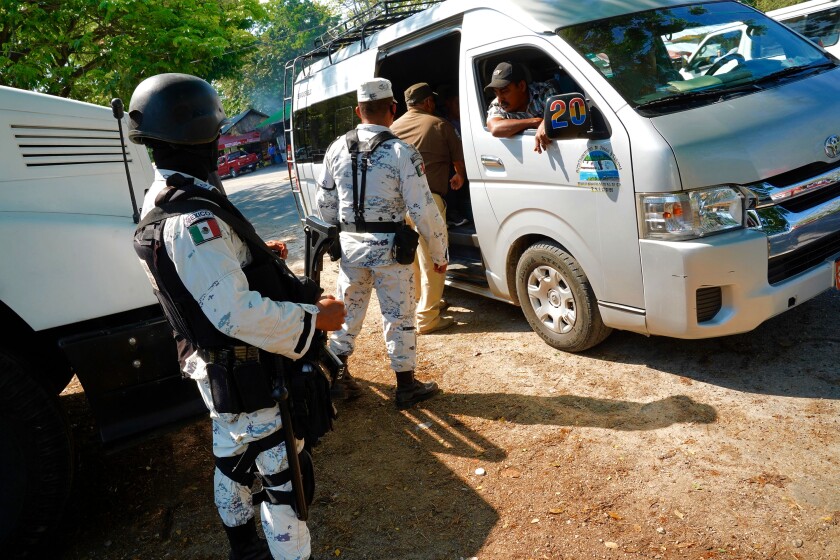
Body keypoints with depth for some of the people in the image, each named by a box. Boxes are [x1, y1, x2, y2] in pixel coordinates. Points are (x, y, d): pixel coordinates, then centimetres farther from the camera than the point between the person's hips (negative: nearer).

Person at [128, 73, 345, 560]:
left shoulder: (160, 202, 4)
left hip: (211, 365, 11)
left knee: (233, 461, 26)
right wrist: (313, 318, -25)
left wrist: (256, 254, 16)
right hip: (248, 376, -11)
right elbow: (237, 313, -35)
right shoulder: (194, 219, -30)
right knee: (284, 477, 4)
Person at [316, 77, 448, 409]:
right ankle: (406, 386, 18)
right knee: (399, 316, 7)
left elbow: (325, 202, 10)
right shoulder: (402, 152, -12)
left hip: (350, 245, 5)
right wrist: (440, 254, -3)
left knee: (349, 308, 21)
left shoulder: (337, 148, 2)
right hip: (387, 248, -4)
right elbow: (423, 210, -14)